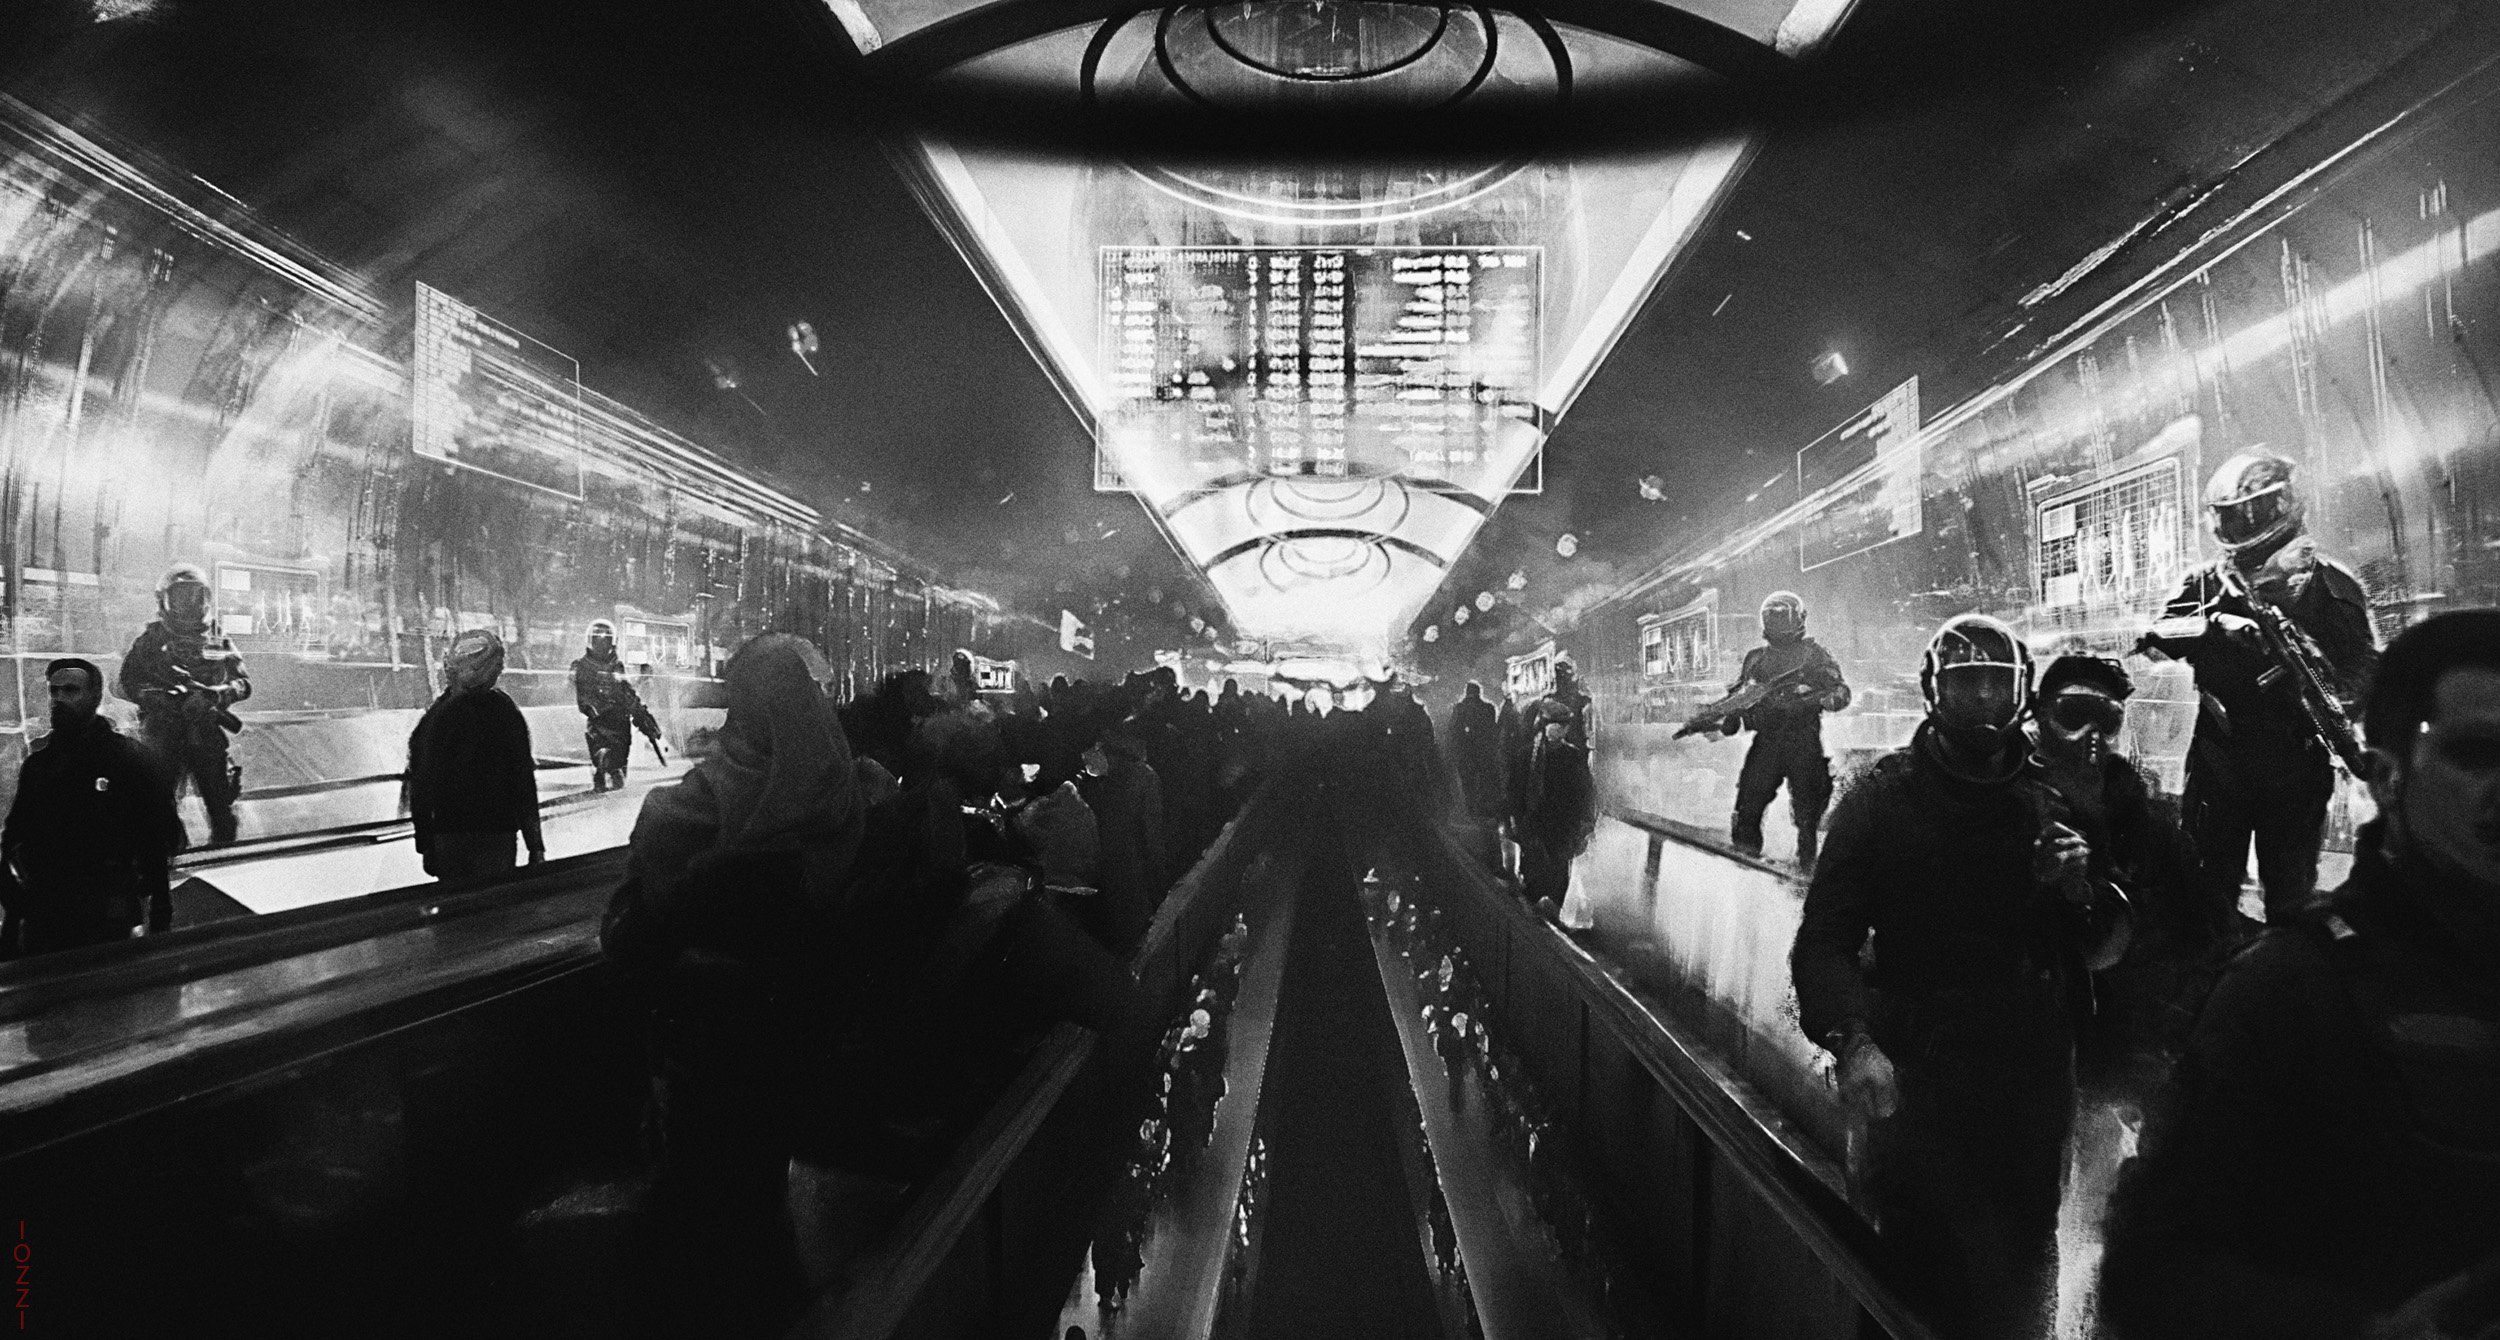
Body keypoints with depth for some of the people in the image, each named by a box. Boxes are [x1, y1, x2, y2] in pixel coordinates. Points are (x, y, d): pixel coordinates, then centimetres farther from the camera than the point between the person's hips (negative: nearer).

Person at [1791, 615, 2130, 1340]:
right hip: (1917, 1078, -3)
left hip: (2037, 1082, 4)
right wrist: (1852, 1038, -28)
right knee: (1928, 1275, 1)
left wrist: (2081, 892, -9)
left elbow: (2099, 946, 13)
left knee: (2025, 1268, 15)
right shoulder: (1883, 796, -5)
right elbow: (1826, 935, -12)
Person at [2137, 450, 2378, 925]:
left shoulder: (2324, 580, 1)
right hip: (2218, 757, 2)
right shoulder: (2208, 582, 9)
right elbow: (2157, 634, -5)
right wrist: (2215, 624, -23)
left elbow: (2364, 666, -3)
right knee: (2208, 890, 5)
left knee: (2290, 896, 7)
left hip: (2295, 760, -2)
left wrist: (2326, 684, -22)